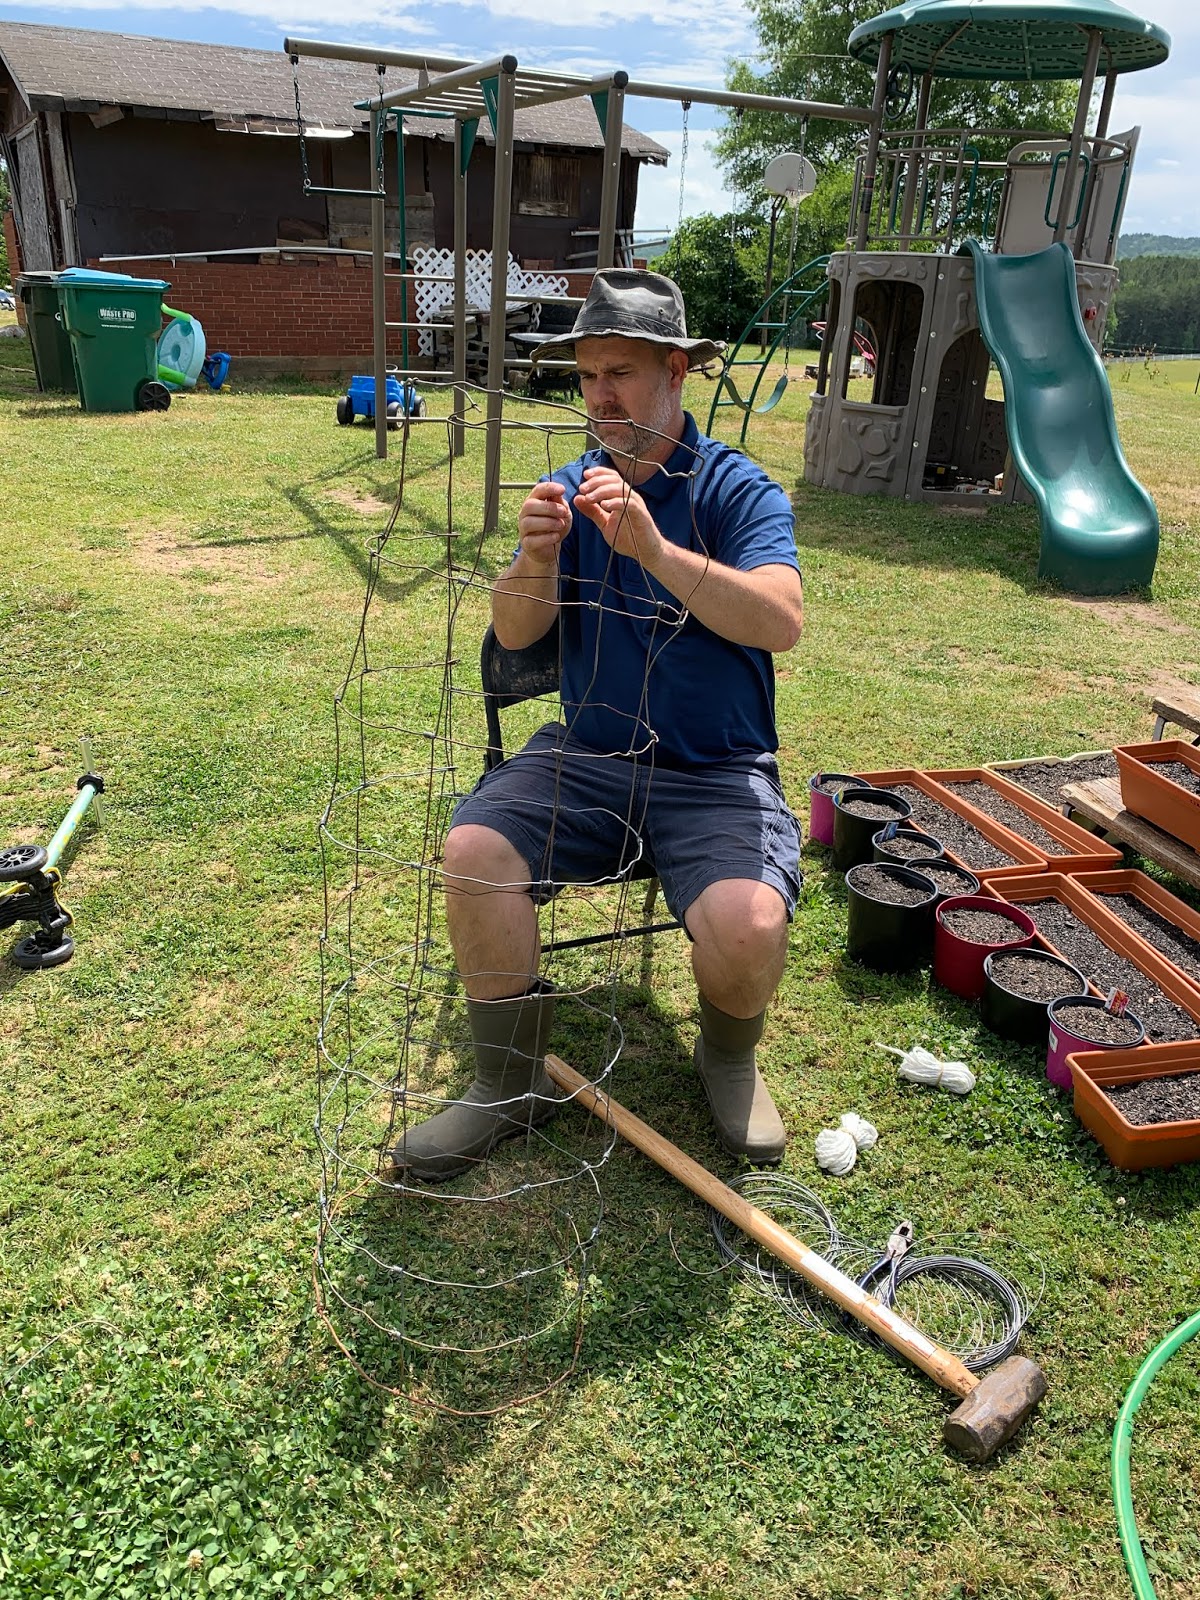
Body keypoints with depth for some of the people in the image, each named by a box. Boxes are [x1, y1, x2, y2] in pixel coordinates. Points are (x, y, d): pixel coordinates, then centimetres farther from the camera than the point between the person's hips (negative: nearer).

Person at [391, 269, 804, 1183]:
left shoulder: (740, 490, -5)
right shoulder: (573, 491, 7)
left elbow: (781, 621, -22)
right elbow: (515, 633, -1)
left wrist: (653, 550, -32)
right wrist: (536, 560, -23)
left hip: (717, 771, -3)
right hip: (590, 753, 4)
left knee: (748, 925, -29)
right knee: (473, 850, -21)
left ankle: (729, 1060, 10)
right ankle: (512, 1083, 1)